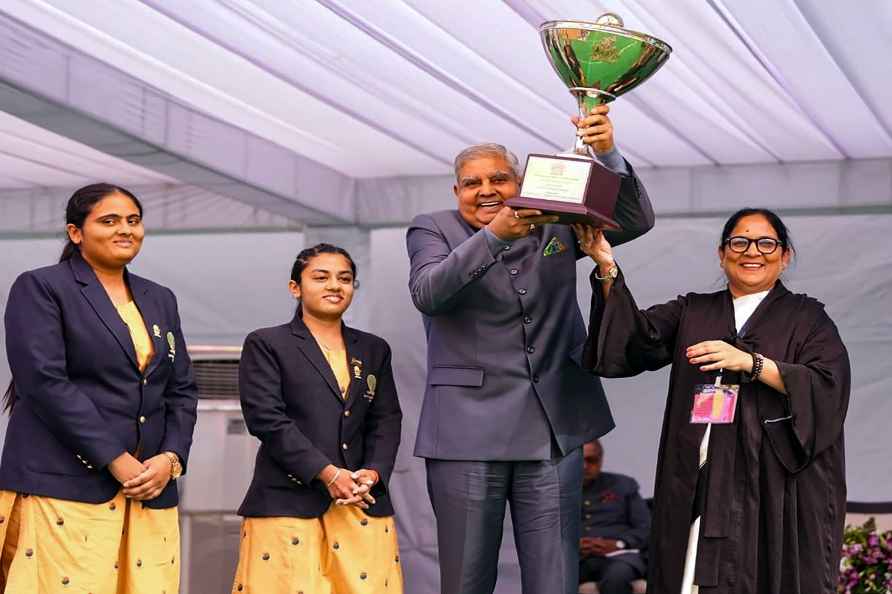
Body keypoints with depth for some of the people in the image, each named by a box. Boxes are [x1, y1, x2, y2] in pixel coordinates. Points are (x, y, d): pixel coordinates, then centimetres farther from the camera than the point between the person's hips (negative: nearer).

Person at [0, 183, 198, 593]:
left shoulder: (160, 299, 19)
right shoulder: (39, 288, 1)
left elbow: (182, 390, 17)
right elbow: (45, 381, -11)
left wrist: (170, 458, -2)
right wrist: (115, 460, -14)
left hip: (150, 489, 5)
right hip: (63, 486, -5)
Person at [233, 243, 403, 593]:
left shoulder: (374, 350, 19)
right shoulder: (265, 345, 4)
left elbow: (386, 422, 14)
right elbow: (267, 419, -6)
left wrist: (373, 472, -6)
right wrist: (327, 473, -13)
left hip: (363, 504, 4)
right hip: (287, 503, -4)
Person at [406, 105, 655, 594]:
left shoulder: (556, 226, 12)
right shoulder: (432, 230, 5)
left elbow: (636, 219, 3)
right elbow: (427, 293, -15)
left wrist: (608, 153, -13)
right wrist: (494, 234, -27)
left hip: (552, 429, 2)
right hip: (468, 431, -2)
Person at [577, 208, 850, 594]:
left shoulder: (807, 318, 8)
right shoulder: (692, 313, 17)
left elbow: (828, 387, -7)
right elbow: (636, 338, 1)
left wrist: (751, 363, -18)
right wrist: (607, 269, -13)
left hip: (777, 485, -2)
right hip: (697, 483, 2)